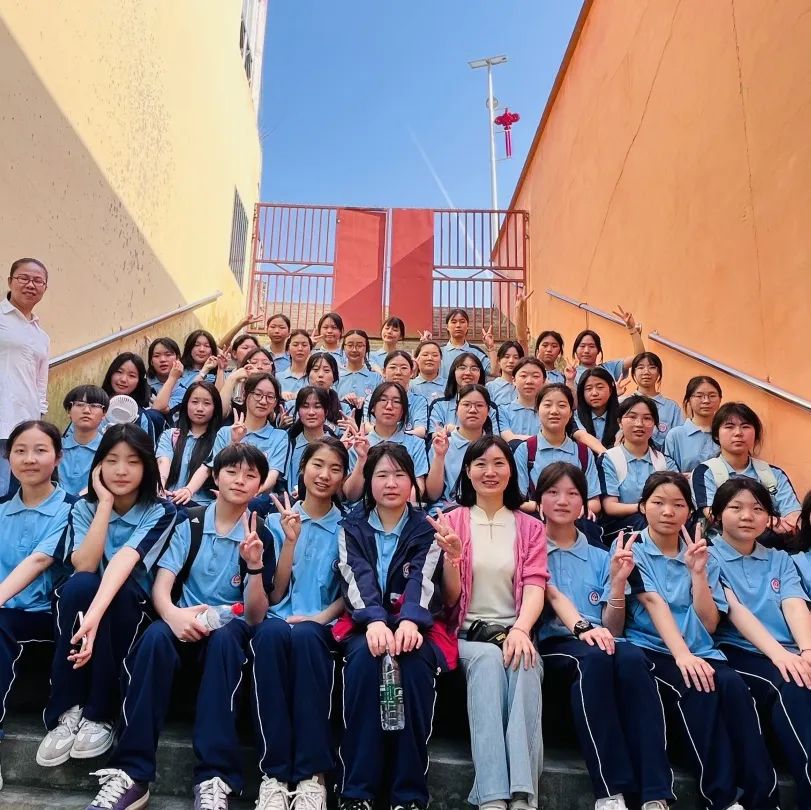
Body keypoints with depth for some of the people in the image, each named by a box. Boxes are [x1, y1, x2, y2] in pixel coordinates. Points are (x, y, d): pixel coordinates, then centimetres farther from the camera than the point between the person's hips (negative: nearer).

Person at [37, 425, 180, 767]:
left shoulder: (161, 511, -10)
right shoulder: (83, 508, -2)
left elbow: (125, 559, -29)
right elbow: (84, 565, -19)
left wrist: (95, 614, -44)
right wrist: (105, 502, -20)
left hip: (135, 609, -2)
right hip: (80, 603, 2)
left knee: (121, 590, -34)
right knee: (80, 585, -31)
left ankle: (99, 714, -23)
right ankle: (66, 712, -22)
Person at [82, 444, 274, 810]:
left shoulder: (261, 537, -1)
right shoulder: (190, 523, 3)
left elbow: (255, 616, -5)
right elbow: (161, 585, -8)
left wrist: (255, 565, -22)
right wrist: (174, 614, -31)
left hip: (229, 631, -1)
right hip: (184, 627, 1)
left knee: (224, 637, -35)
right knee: (155, 635, -32)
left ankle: (215, 778, -36)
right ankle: (131, 773, -30)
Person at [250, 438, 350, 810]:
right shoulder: (278, 520, 12)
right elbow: (275, 593, 6)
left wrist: (320, 617, -12)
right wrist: (291, 540, -7)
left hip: (322, 627, -1)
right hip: (279, 618, 1)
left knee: (305, 636, -38)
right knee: (271, 633, -36)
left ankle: (312, 773, -31)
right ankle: (274, 772, -31)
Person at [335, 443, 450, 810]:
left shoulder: (427, 529, 8)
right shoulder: (352, 527, 9)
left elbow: (422, 580, -11)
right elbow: (357, 579, -9)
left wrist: (409, 621, -33)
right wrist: (375, 621, -30)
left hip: (414, 624, 0)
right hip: (365, 623, 0)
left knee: (414, 661, -33)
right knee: (365, 656, -33)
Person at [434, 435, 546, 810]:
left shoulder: (530, 527, 14)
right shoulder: (452, 521, 9)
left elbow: (535, 585, -2)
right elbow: (450, 599, 5)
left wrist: (520, 629, -24)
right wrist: (452, 555, -16)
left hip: (515, 632, 1)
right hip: (468, 636, -1)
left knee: (523, 664, -34)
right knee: (489, 660, -34)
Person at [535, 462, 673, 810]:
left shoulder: (599, 557, 21)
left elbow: (613, 630, 12)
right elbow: (551, 596, -7)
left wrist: (619, 580, -3)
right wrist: (580, 627, -26)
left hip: (600, 647, 3)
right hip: (550, 648, -3)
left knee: (632, 657, -33)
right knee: (595, 658, -37)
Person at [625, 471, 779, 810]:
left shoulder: (700, 554, 15)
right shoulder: (632, 549, 4)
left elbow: (709, 623, 7)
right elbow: (654, 603, -13)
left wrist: (697, 572, -5)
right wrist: (681, 654, -26)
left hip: (700, 652, 3)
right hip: (650, 650, -3)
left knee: (733, 684, -28)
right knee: (698, 688, -32)